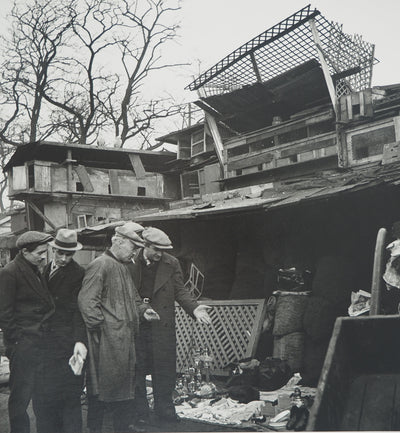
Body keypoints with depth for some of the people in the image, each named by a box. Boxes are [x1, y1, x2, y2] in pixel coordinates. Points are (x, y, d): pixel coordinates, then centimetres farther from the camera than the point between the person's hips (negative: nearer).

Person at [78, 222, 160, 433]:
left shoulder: (123, 268, 18)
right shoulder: (100, 265, -13)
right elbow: (86, 301, -19)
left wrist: (142, 310, 10)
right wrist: (100, 326, -18)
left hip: (125, 339, 10)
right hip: (106, 342, -9)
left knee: (125, 383, 14)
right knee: (101, 387, -1)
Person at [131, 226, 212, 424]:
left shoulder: (171, 263, 2)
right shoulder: (130, 262, -2)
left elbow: (180, 290, 2)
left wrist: (194, 307, -14)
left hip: (162, 324, 1)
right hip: (135, 325, -1)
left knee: (164, 368, 7)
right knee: (137, 370, 6)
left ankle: (165, 411, 22)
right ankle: (139, 413, 20)